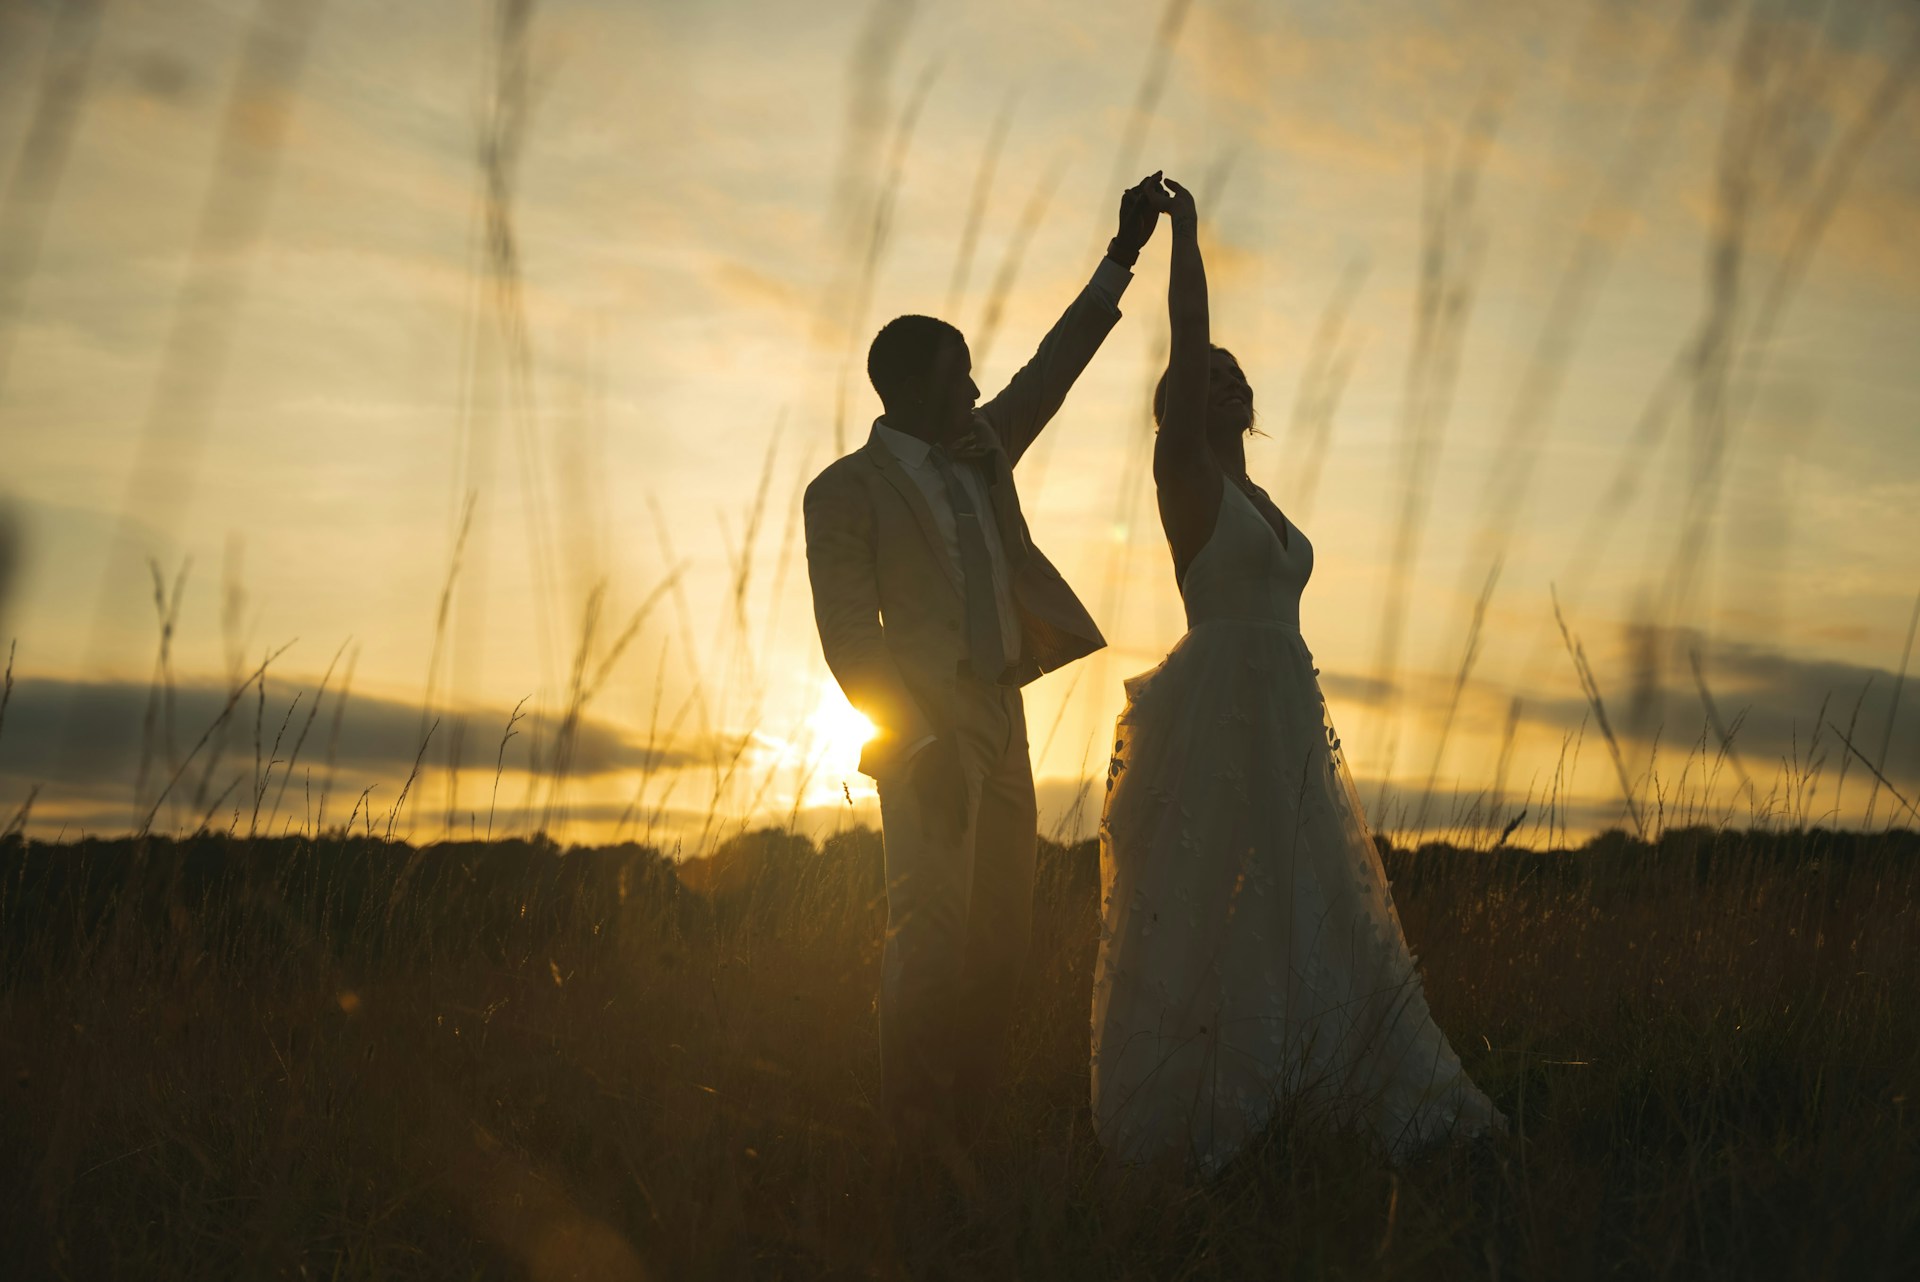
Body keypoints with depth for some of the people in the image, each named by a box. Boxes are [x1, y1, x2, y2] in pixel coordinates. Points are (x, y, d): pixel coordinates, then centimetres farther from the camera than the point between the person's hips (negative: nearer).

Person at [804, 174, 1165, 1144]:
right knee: (932, 921, -12)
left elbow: (1053, 367, 22)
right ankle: (916, 1126, -7)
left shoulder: (981, 450, 16)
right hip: (927, 722, -7)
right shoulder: (845, 491, -3)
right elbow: (849, 637, -8)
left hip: (1000, 714, 7)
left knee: (1003, 921, 4)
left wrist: (1122, 256, 19)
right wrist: (913, 738, -15)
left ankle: (971, 1116, 10)